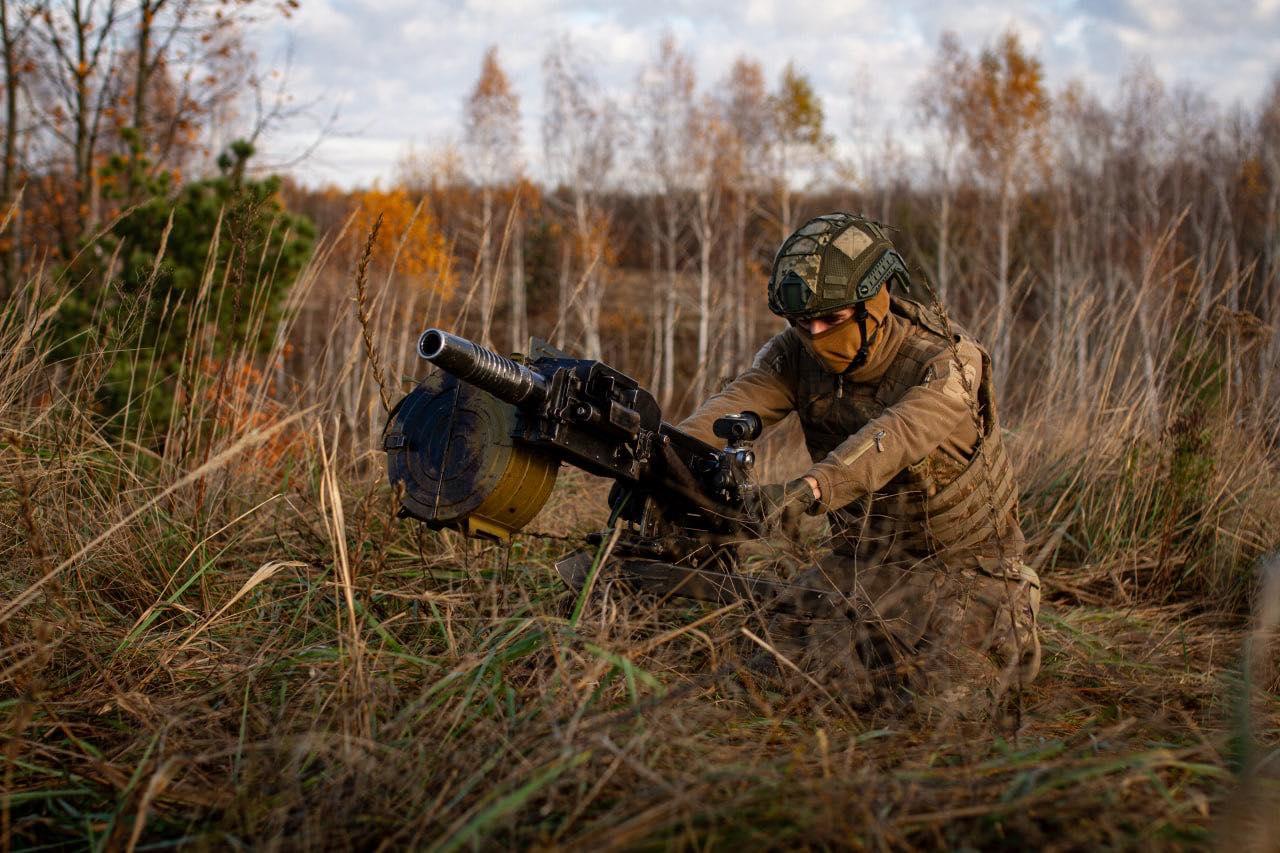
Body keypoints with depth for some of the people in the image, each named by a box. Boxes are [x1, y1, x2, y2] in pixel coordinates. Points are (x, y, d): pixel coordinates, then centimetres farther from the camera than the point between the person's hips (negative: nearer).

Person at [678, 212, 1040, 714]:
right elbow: (739, 401, -27)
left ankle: (1009, 621, 12)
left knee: (945, 683, -23)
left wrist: (809, 489, -62)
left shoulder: (946, 361, -23)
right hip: (861, 559, 5)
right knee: (785, 645, -14)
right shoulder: (799, 353, -7)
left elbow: (894, 437, -43)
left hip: (960, 561, -4)